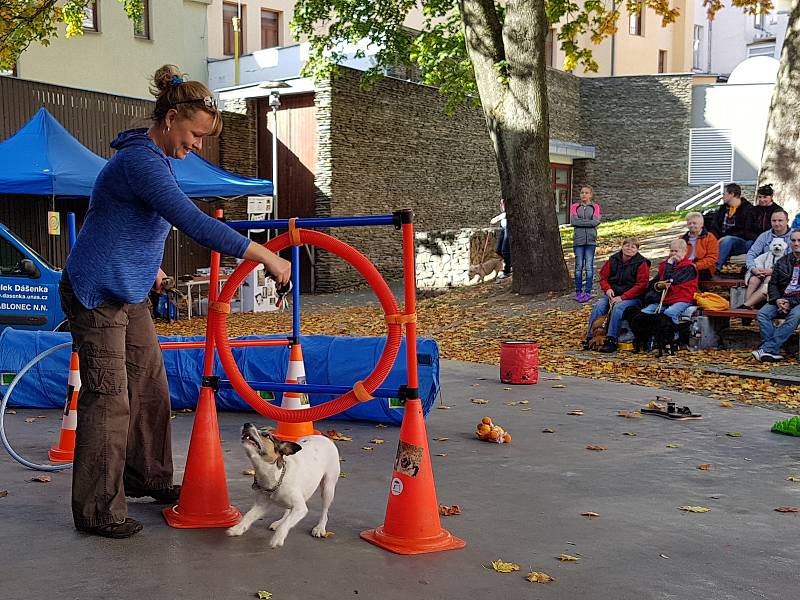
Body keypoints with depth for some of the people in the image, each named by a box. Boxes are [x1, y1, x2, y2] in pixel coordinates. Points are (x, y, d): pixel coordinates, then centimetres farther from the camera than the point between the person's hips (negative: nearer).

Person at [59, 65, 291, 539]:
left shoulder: (154, 159, 9)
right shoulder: (141, 162, -24)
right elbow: (196, 224, -32)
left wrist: (148, 267, 32)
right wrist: (265, 256, -30)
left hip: (129, 295, 10)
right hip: (97, 296, -10)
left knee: (151, 388, 15)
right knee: (109, 400, -5)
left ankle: (147, 478, 31)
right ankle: (97, 511, 5)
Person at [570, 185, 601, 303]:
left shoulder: (595, 207, 8)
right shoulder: (575, 206, 9)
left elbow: (596, 221, -8)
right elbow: (573, 221, -6)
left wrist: (581, 222, -8)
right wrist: (588, 222, -8)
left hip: (591, 240, 0)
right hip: (578, 240, 0)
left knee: (589, 266, -1)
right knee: (579, 266, 1)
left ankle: (588, 292, 2)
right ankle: (578, 292, 7)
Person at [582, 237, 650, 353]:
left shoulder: (641, 263, -3)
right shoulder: (613, 260, 10)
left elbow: (641, 285, -10)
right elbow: (603, 277, 14)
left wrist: (622, 297, -18)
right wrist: (607, 289, -9)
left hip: (632, 297, -4)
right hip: (612, 295, 4)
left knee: (618, 308, -34)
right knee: (598, 306, -23)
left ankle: (611, 341, -36)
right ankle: (590, 337, -22)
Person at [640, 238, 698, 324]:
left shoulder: (688, 267, -1)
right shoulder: (664, 265, 21)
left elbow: (671, 280, -14)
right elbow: (652, 283, 21)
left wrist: (669, 264, -1)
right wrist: (658, 286, -3)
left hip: (681, 300, -6)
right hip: (663, 299, 7)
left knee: (669, 313, -38)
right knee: (644, 312, -18)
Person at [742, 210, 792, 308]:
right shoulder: (765, 236, 15)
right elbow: (751, 253, 8)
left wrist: (773, 270, -21)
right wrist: (753, 268, -13)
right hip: (762, 270, 4)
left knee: (769, 280, -33)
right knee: (753, 280, -27)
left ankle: (746, 305, -40)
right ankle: (749, 308, -36)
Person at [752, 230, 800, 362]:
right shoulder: (782, 262, 16)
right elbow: (773, 284, 15)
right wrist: (777, 299, -5)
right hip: (781, 300, 4)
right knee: (763, 314, -23)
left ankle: (768, 349, -38)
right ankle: (774, 352, -30)